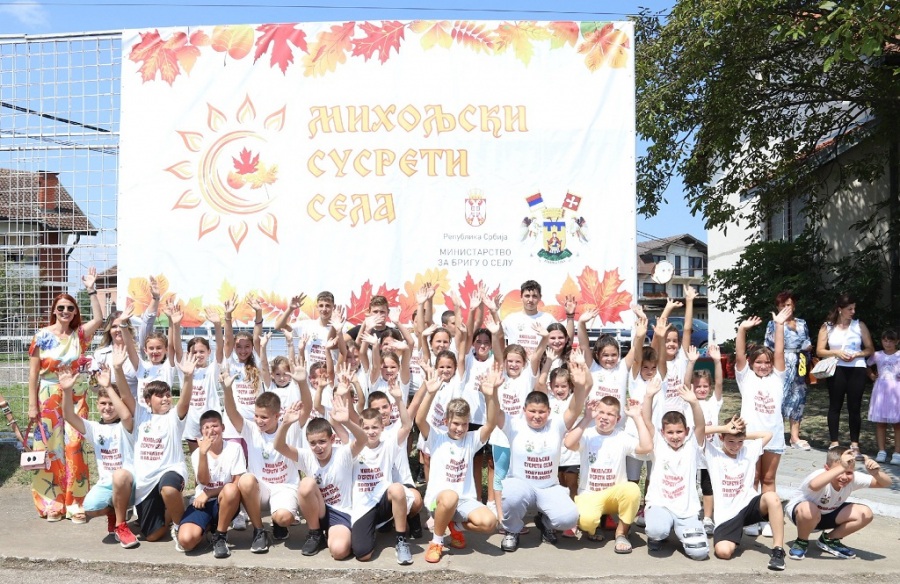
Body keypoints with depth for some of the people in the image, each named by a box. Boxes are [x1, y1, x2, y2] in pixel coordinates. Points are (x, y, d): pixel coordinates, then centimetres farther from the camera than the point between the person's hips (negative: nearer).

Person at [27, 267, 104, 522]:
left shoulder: (79, 334, 4)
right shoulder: (42, 336, -2)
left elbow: (98, 319, -15)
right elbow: (33, 373, -2)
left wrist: (91, 290, -17)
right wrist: (32, 405, -6)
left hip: (76, 399, 1)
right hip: (48, 398, -1)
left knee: (74, 449, -1)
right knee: (51, 449, 3)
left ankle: (75, 504, 6)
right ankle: (52, 504, 14)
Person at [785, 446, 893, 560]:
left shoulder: (854, 479, -18)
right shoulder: (821, 475, -36)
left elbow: (886, 483, -16)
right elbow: (814, 485, -62)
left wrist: (876, 473, -39)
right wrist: (841, 467, -65)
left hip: (828, 514, 6)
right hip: (799, 510, -6)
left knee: (865, 514, -13)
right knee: (810, 511, -41)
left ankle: (829, 539, 9)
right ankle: (801, 542, -8)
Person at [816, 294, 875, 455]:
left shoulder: (860, 325, 6)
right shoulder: (827, 327, 5)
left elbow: (870, 349, 6)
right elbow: (820, 351, 2)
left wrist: (858, 354, -12)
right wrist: (836, 353, -14)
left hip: (857, 369, 0)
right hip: (836, 370, 0)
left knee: (854, 407, 2)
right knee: (835, 406, 4)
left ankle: (854, 443, 11)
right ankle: (834, 442, 11)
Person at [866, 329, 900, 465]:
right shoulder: (877, 355, 7)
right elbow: (867, 365, 23)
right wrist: (872, 376, 9)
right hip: (880, 391, 3)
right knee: (880, 422, 4)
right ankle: (881, 451, 10)